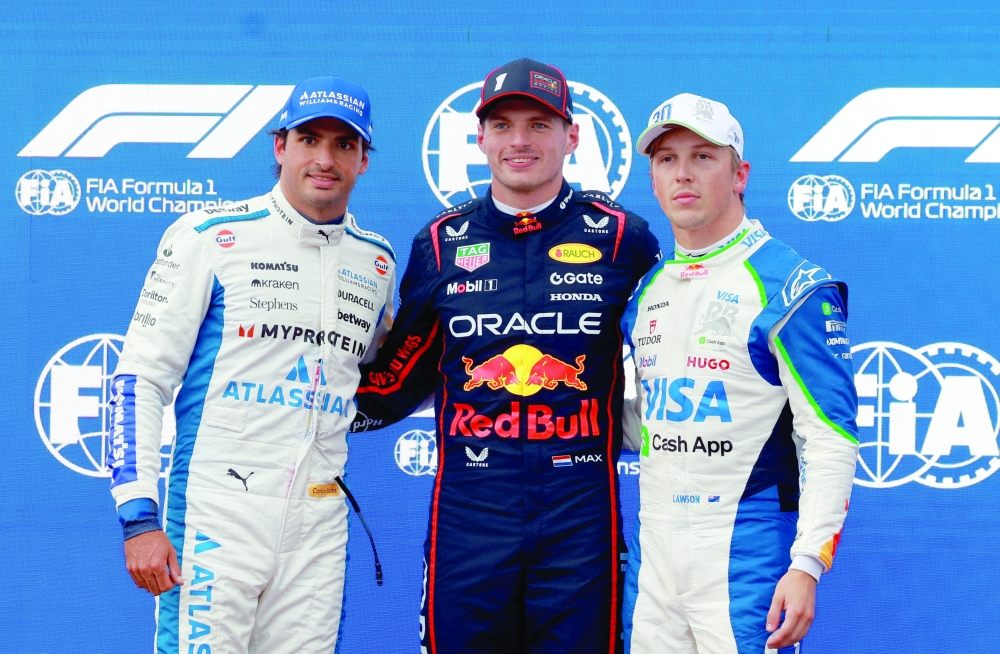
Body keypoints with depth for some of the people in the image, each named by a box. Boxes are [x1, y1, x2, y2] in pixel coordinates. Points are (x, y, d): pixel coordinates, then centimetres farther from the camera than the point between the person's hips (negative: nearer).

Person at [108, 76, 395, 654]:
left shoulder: (378, 262, 12)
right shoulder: (209, 237, -2)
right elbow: (140, 377, -5)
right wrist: (139, 518, -12)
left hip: (320, 520, 4)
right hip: (216, 513, -4)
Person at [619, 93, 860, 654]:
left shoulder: (788, 284, -8)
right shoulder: (647, 290, 13)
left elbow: (831, 439, -12)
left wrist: (809, 563, -19)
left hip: (744, 555, -6)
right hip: (653, 554, 6)